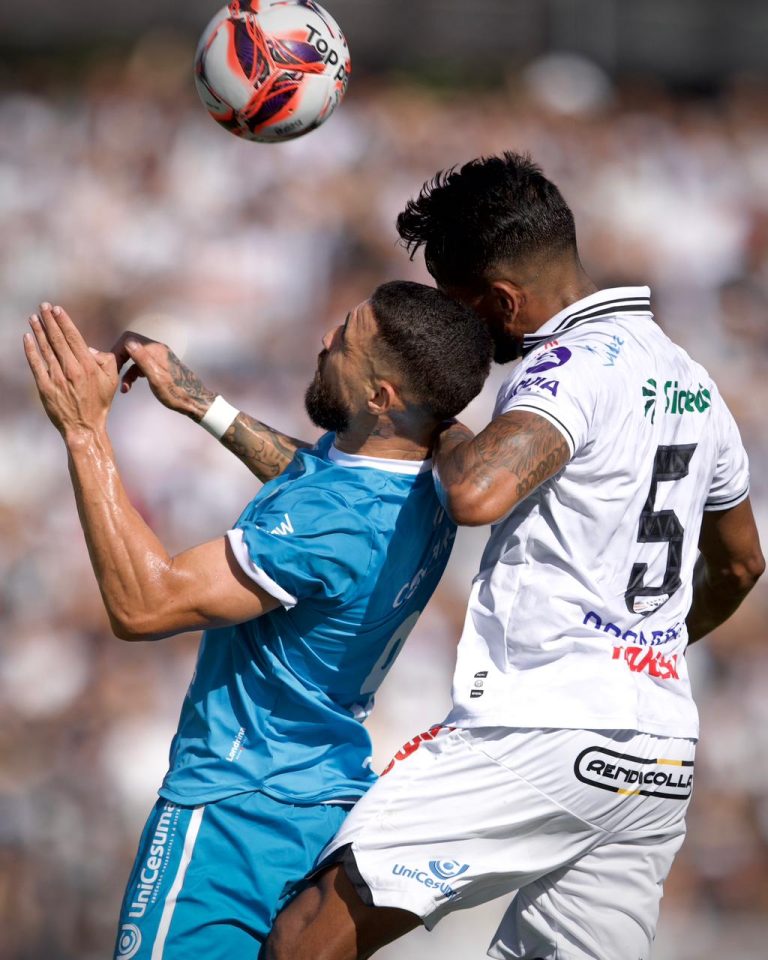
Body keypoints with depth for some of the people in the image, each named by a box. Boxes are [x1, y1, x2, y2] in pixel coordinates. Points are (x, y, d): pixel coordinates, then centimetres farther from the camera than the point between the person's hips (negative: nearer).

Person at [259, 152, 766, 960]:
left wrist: (446, 435, -6)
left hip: (542, 735, -9)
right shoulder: (690, 384, 18)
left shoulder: (581, 364, -10)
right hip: (659, 760, 9)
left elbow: (478, 493, -28)